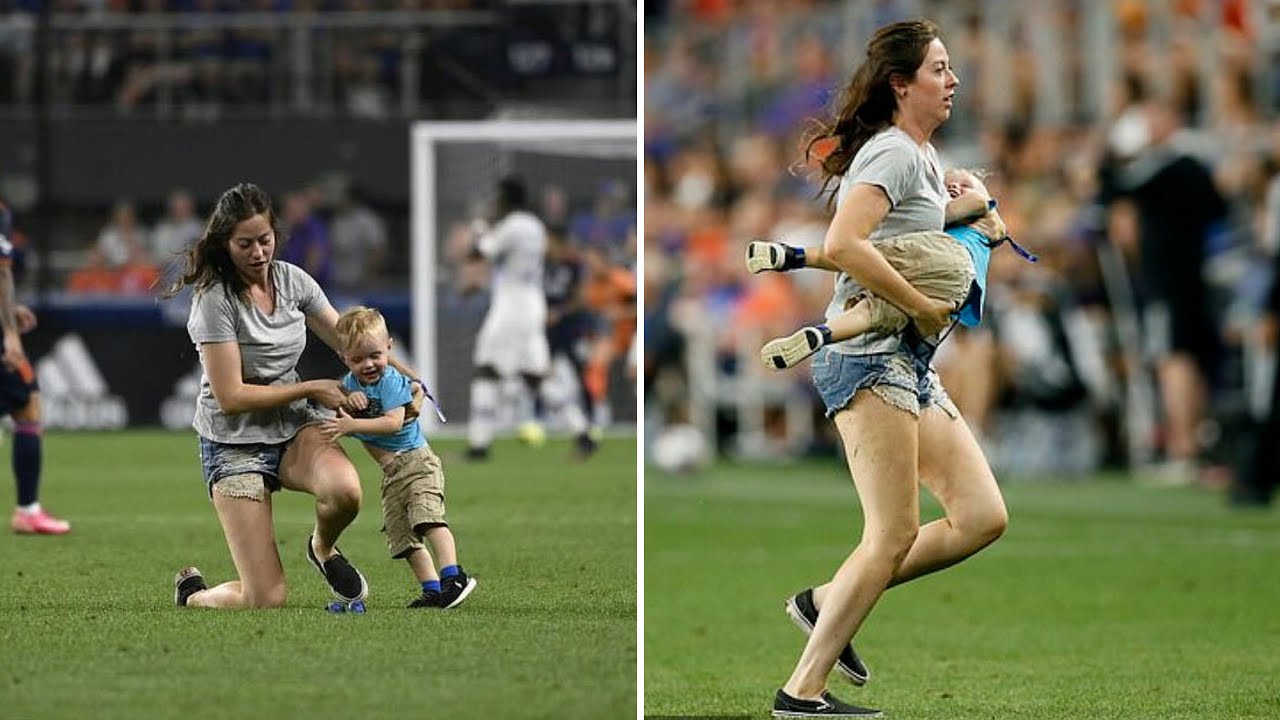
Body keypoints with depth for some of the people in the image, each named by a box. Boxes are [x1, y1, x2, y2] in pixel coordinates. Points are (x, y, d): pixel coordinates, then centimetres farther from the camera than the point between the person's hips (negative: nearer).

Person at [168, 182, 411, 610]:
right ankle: (191, 593, 22)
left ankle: (323, 548, 5)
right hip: (234, 444, -5)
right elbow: (231, 396, -19)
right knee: (267, 600, -14)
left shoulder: (291, 280, 1)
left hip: (295, 428, 5)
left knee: (345, 490, -33)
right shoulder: (215, 299, -17)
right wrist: (312, 389, -16)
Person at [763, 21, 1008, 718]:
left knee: (982, 518, 4)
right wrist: (922, 308, -20)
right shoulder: (893, 152, -12)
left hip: (912, 369, 10)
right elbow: (842, 245, -27)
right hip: (869, 357, -10)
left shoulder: (925, 157, 18)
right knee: (894, 538, -11)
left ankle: (827, 602, 11)